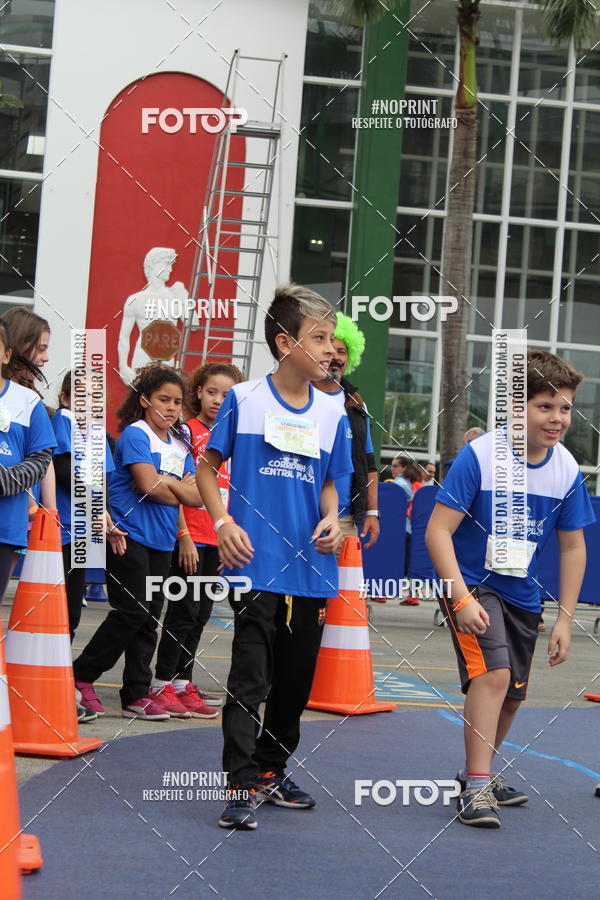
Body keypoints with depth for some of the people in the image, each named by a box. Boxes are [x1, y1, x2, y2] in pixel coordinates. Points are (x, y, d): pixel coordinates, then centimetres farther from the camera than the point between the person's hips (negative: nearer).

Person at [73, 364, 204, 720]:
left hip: (161, 540, 7)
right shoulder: (135, 434, -7)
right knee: (131, 612, -10)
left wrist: (165, 483, -10)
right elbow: (148, 485, -19)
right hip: (129, 536, -7)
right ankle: (82, 677, 3)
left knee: (149, 617, 6)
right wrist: (181, 488, -3)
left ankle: (137, 694, 11)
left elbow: (197, 496, 5)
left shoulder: (181, 444, 14)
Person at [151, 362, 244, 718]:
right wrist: (184, 536, -16)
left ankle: (182, 683, 17)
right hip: (190, 538, -7)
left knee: (201, 613, 10)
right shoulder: (187, 431, -7)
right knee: (184, 612, -4)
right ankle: (162, 685, 2)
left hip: (217, 540, 7)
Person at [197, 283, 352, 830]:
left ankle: (272, 770, 30)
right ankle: (242, 785, -5)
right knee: (250, 677, -8)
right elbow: (207, 467, 4)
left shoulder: (332, 414, 8)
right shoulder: (244, 400, -2)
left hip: (312, 568, 5)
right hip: (256, 564, -5)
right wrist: (223, 523, -9)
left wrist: (331, 519, -2)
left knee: (297, 678, 13)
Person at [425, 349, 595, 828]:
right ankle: (476, 788, -16)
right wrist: (462, 599, -27)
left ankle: (478, 772, 38)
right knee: (493, 673, -24)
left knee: (512, 695, 14)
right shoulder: (479, 456, -21)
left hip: (522, 594, 6)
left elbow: (573, 547, 4)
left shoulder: (567, 470, -7)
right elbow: (438, 530, -20)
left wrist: (565, 618, 1)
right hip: (470, 584, -5)